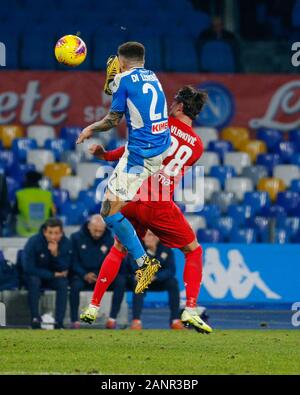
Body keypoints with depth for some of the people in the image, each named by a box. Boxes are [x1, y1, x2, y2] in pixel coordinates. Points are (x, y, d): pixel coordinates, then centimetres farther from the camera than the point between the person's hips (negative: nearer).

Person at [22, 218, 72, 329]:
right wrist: (52, 275, -20)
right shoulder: (33, 242, -21)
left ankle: (59, 321, -31)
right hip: (36, 275, -2)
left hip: (55, 278, 2)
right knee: (34, 280, -35)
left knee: (63, 282, -29)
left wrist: (55, 254, -33)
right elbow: (28, 268, -23)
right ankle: (35, 319, -31)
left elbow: (64, 269, -15)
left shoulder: (66, 244, -12)